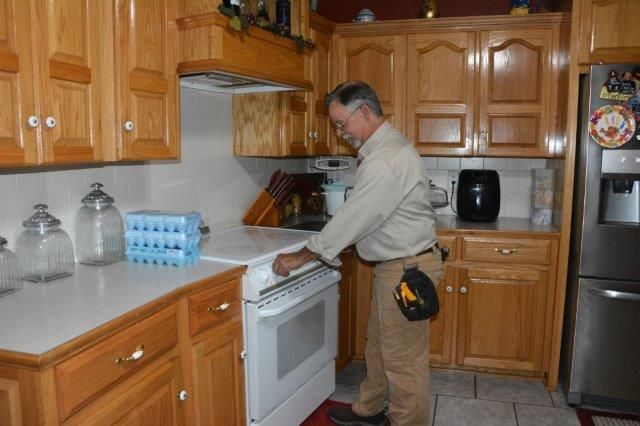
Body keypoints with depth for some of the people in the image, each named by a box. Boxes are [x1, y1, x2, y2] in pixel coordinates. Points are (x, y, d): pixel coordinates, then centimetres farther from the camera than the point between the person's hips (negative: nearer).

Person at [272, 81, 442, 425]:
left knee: (403, 357, 4)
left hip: (406, 268, -11)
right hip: (394, 264, 11)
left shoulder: (387, 160, -24)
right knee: (378, 343, 22)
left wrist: (300, 257, -14)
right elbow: (358, 215, 15)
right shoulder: (384, 146, 10)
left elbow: (352, 218, -23)